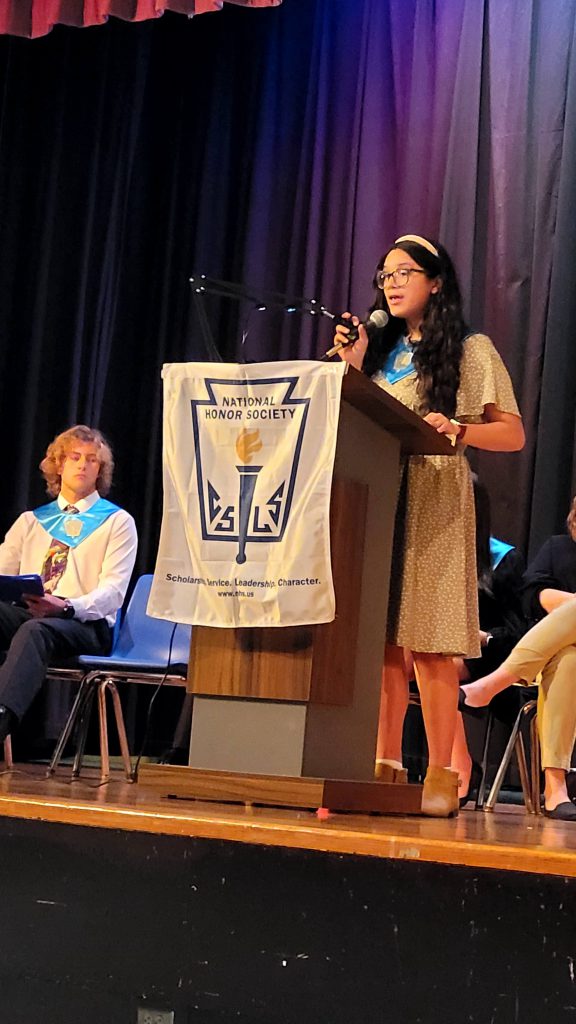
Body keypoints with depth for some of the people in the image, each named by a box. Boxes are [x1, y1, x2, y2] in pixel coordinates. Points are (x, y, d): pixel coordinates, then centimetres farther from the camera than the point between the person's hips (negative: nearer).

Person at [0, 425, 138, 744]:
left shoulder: (118, 522, 13)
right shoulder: (30, 520, 26)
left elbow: (113, 591, -1)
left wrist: (66, 606, -22)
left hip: (86, 623, -3)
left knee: (35, 631, -38)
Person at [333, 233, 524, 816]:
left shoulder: (470, 350, 5)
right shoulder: (379, 349, 21)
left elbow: (512, 434, 0)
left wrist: (457, 430, -18)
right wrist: (352, 364, 8)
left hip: (434, 505, -5)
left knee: (428, 643, -9)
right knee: (380, 641, 0)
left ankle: (441, 777, -5)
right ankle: (385, 766, 6)